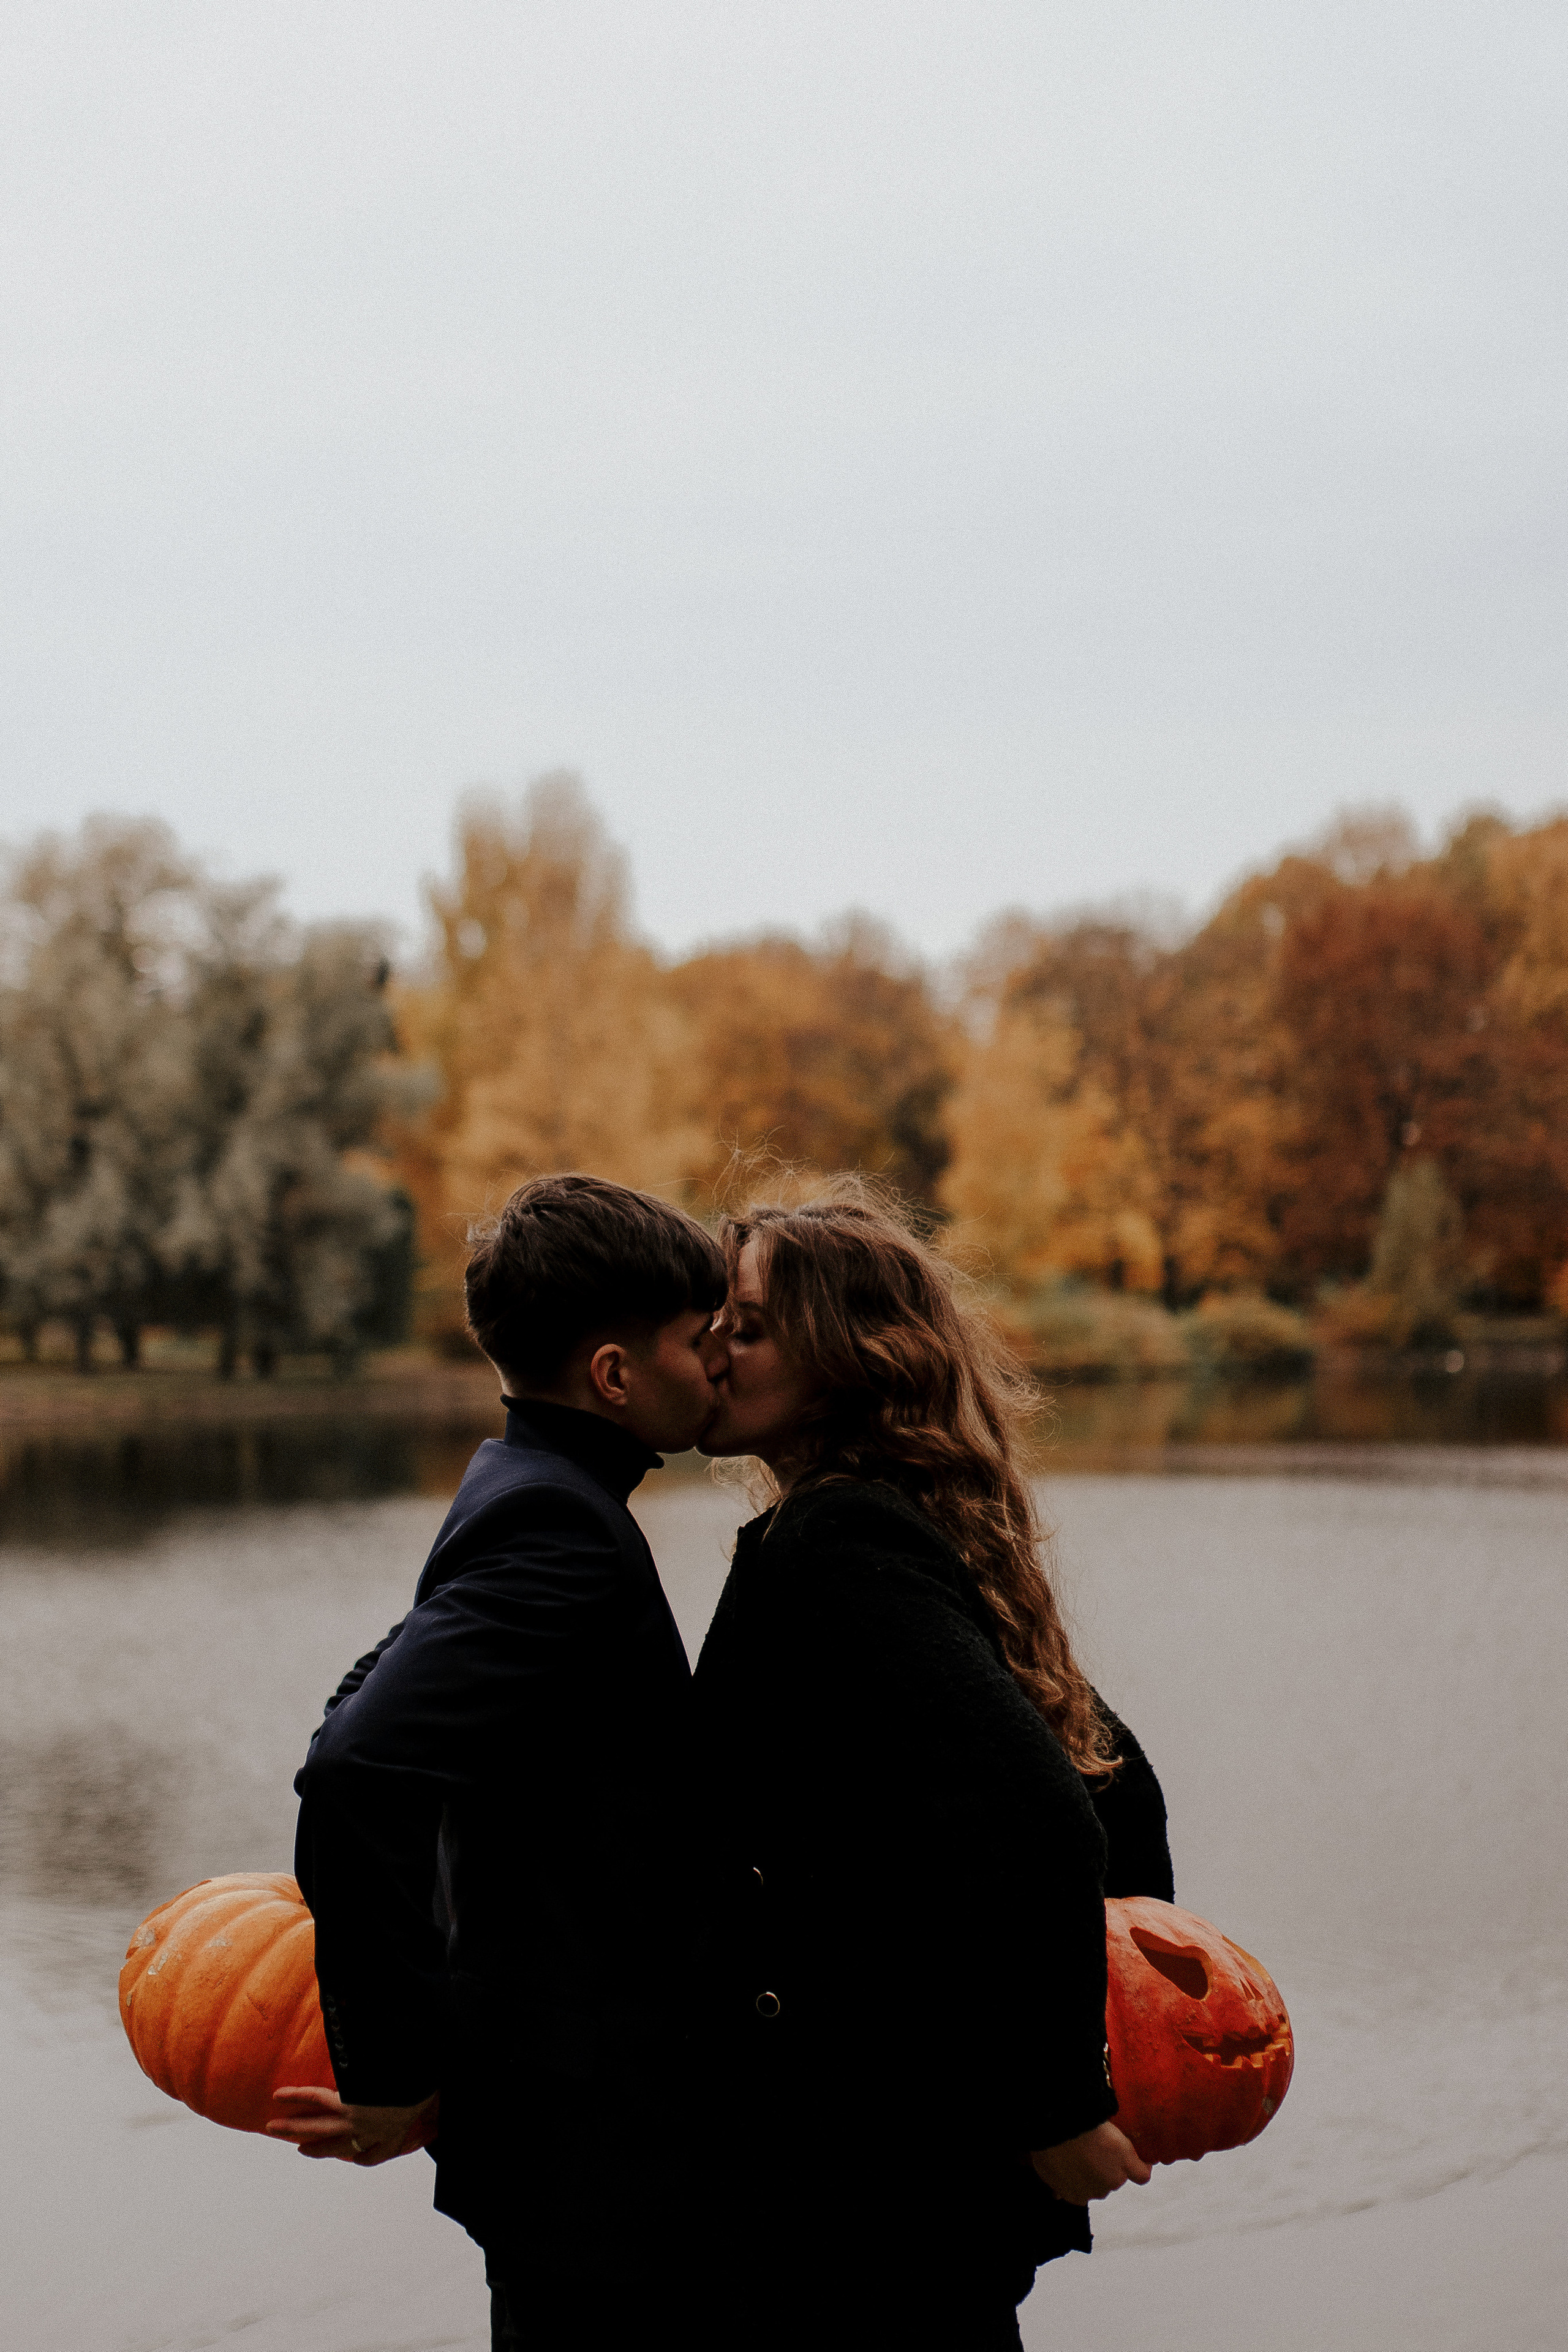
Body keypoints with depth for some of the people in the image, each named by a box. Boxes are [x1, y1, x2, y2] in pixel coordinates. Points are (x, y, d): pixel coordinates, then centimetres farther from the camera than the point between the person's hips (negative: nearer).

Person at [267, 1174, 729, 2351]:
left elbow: (379, 1704, 22)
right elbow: (356, 1772, -33)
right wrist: (397, 2075, -24)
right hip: (586, 2149, -10)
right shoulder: (560, 1528, -22)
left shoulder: (524, 1499, 10)